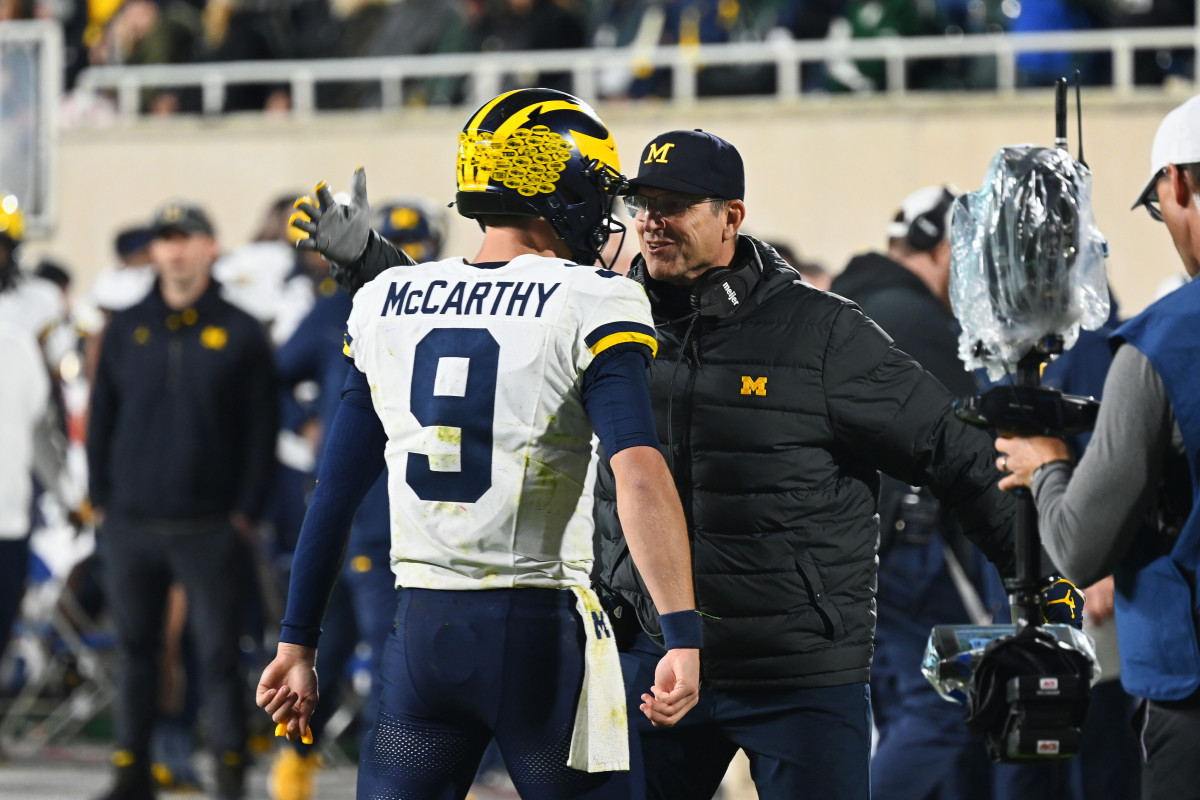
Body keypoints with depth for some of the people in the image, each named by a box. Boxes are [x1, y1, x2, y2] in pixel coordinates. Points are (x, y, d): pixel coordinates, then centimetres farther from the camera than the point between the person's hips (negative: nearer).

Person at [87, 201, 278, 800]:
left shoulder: (240, 334, 1)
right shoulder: (125, 329, 9)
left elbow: (261, 431, 1)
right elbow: (100, 420, 13)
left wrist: (245, 512, -4)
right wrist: (100, 501, 6)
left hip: (208, 527, -3)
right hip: (130, 522, 3)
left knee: (219, 653, -2)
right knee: (135, 650, 8)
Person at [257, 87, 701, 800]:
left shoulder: (384, 302, 8)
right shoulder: (589, 305, -7)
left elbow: (336, 492, 11)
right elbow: (640, 474, -19)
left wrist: (298, 641, 16)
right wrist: (683, 637, -23)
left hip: (422, 628, 4)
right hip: (541, 632, -4)